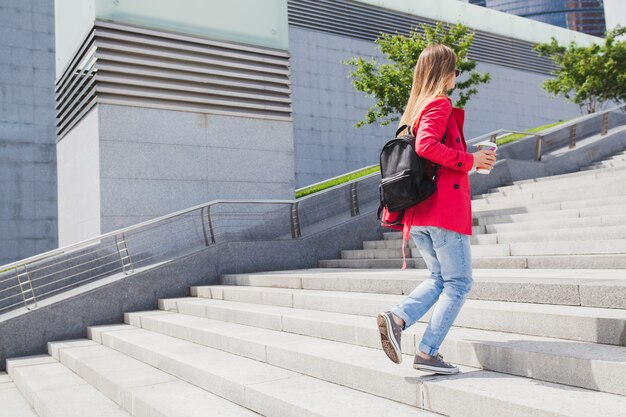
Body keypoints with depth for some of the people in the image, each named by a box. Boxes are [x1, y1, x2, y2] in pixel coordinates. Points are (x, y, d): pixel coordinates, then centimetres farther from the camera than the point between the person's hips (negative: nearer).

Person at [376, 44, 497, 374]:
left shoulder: (415, 108, 19)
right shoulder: (440, 105, -7)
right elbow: (426, 145, -24)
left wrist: (469, 160, 20)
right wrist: (469, 160, -14)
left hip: (417, 213, 8)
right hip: (445, 210, -8)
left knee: (439, 279, 17)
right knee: (458, 282, 2)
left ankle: (397, 317, -4)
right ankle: (428, 353, 0)